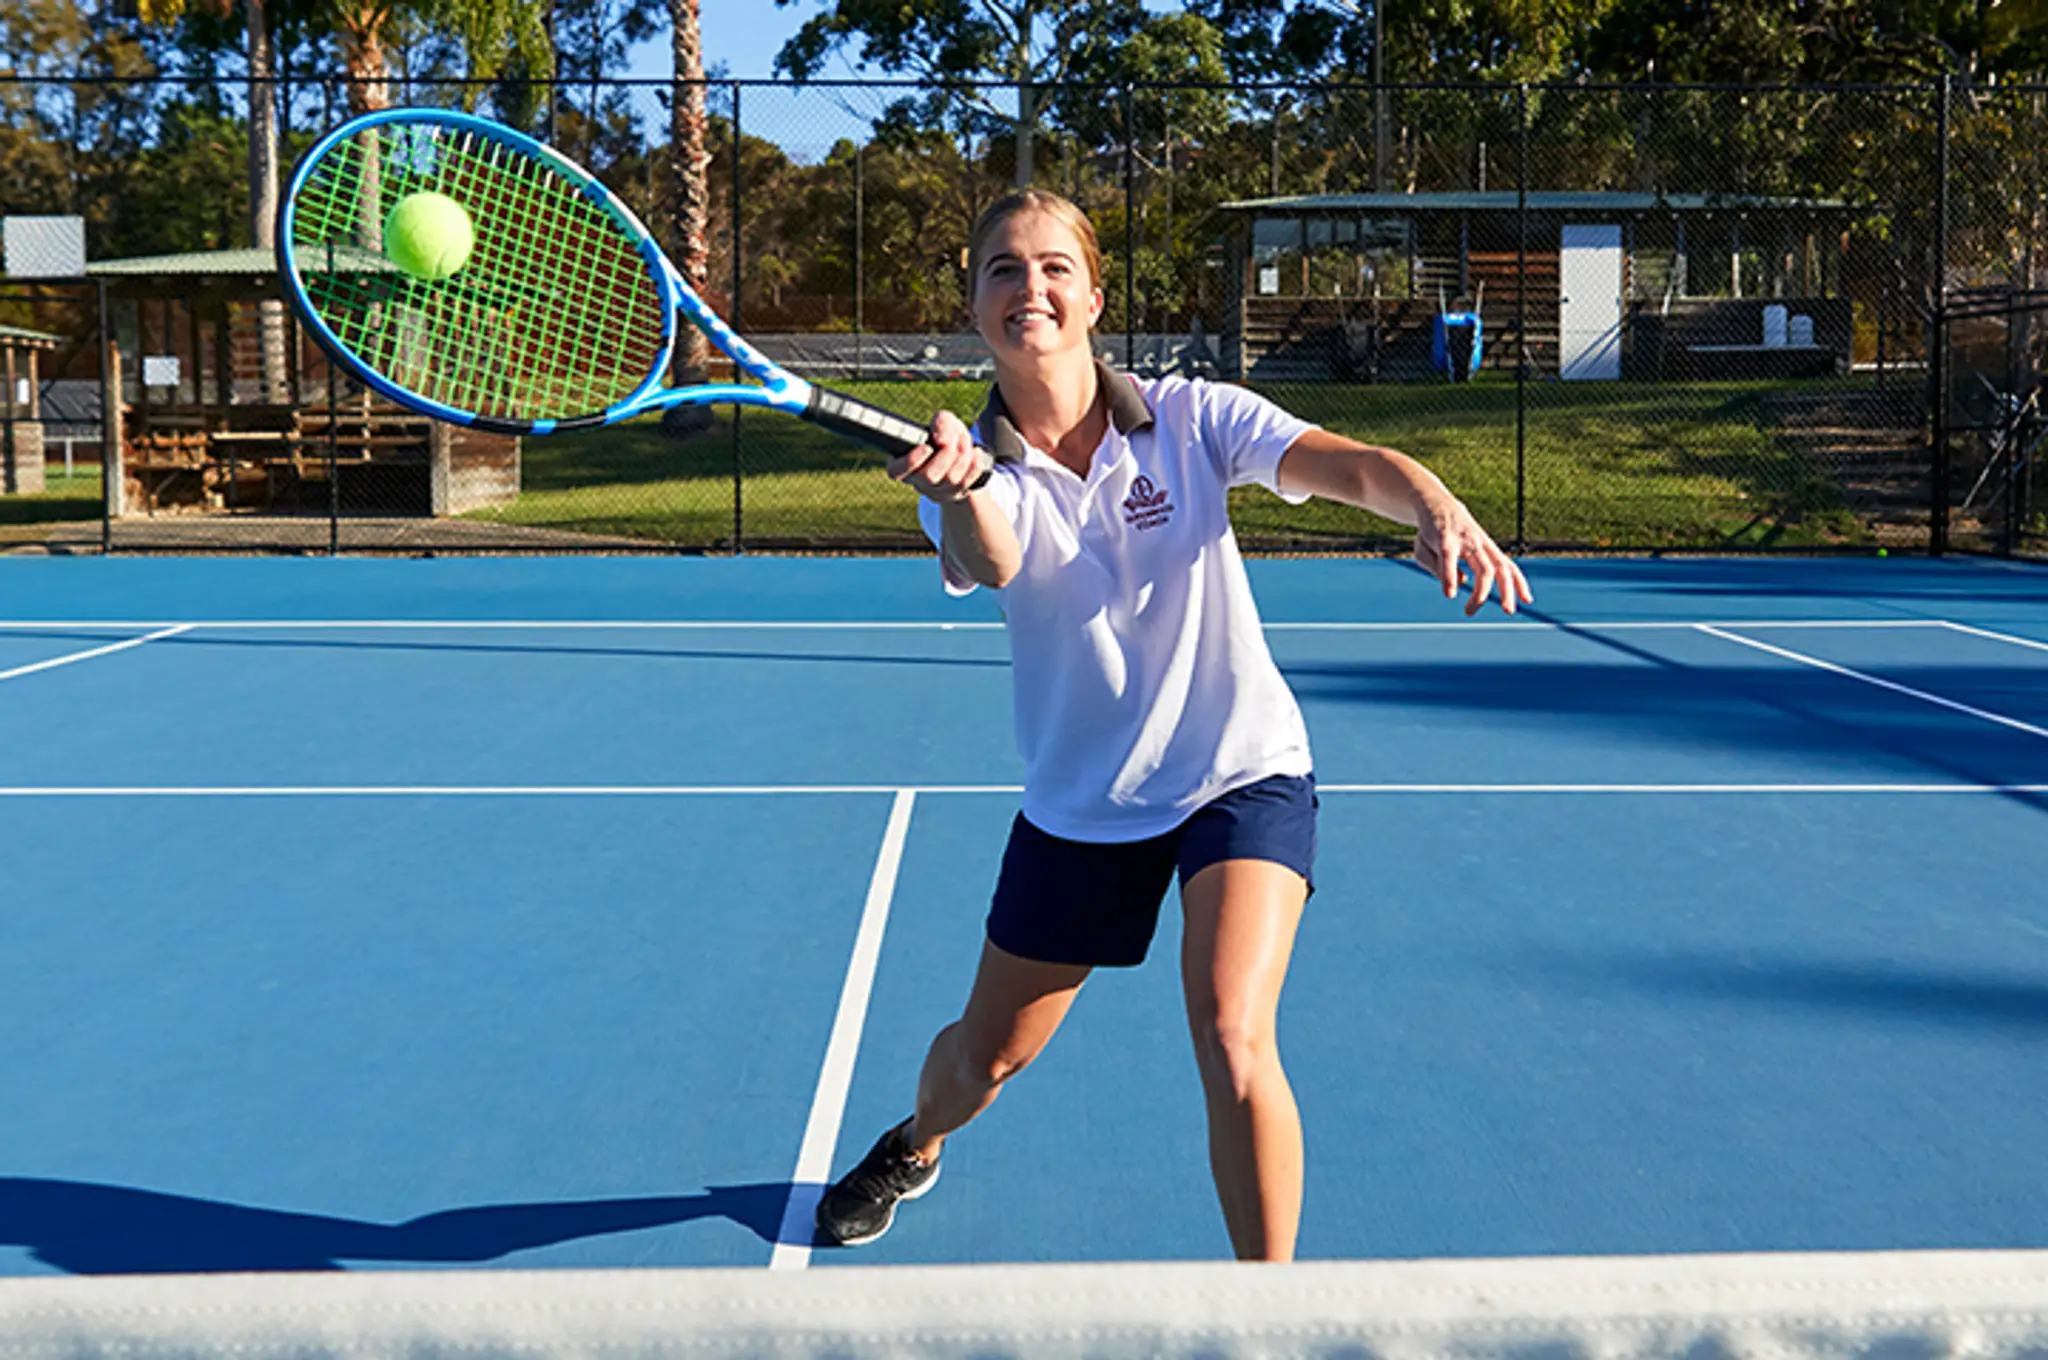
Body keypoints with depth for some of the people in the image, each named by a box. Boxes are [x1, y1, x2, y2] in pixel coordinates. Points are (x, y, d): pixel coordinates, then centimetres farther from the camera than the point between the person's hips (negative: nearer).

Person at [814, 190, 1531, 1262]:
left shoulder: (1189, 419, -12)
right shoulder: (972, 467, -10)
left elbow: (1352, 465, -25)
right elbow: (987, 566, -33)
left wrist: (1438, 509, -48)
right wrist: (961, 483, -57)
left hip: (1241, 776, -2)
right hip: (1077, 803, 2)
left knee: (1231, 1041, -23)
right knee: (982, 1057, 15)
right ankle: (916, 1148, 52)